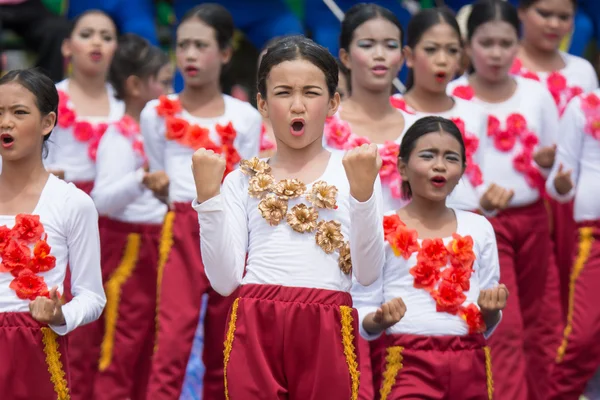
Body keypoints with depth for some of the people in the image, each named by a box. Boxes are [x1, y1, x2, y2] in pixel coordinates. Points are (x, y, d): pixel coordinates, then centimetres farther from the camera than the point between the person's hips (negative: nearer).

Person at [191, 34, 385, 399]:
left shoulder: (352, 171, 5)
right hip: (255, 328, 1)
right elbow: (225, 281, 2)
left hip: (325, 330, -1)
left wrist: (363, 191, -13)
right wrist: (208, 195, -4)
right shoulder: (245, 178, 10)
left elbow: (368, 274, -3)